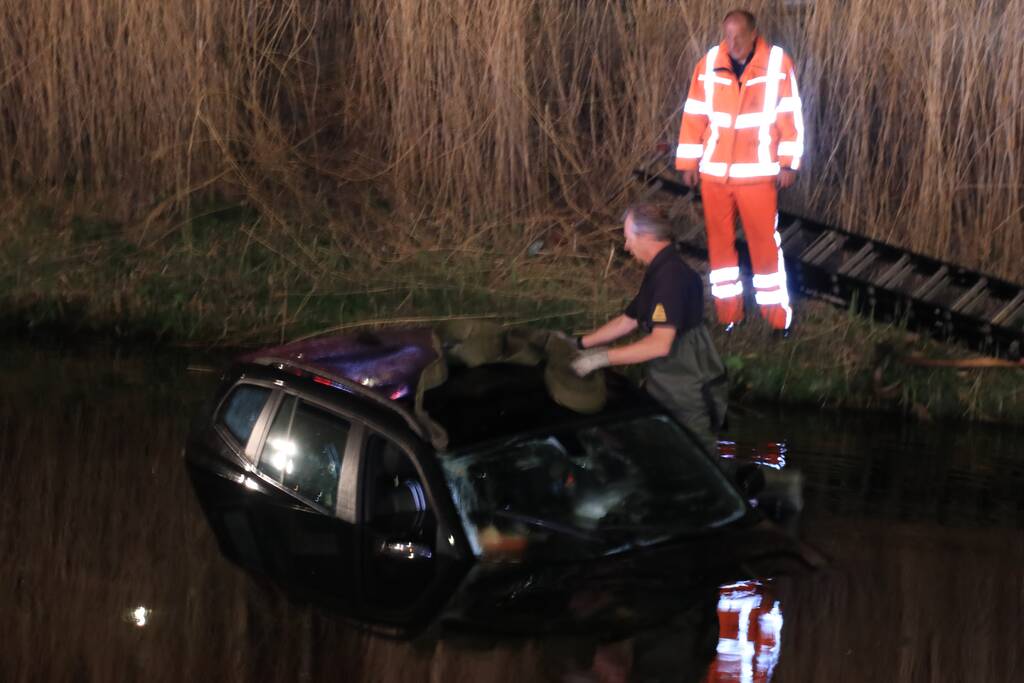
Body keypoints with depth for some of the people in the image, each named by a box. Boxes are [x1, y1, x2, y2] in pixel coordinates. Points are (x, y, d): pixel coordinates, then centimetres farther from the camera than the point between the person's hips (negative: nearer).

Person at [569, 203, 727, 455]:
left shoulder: (672, 276, -23)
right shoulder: (659, 272, 13)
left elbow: (660, 344, -29)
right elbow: (627, 320, 22)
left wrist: (601, 358, -25)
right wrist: (580, 343, 17)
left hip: (689, 398, -10)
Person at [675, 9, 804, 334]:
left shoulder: (777, 63, -7)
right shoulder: (708, 65, -2)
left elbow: (790, 115, -4)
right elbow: (694, 115, 4)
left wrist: (788, 163, -7)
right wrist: (688, 163, 4)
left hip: (757, 172, -3)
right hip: (714, 172, 3)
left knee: (764, 242, 0)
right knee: (719, 240, 9)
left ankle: (777, 314, 10)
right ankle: (728, 312, 20)